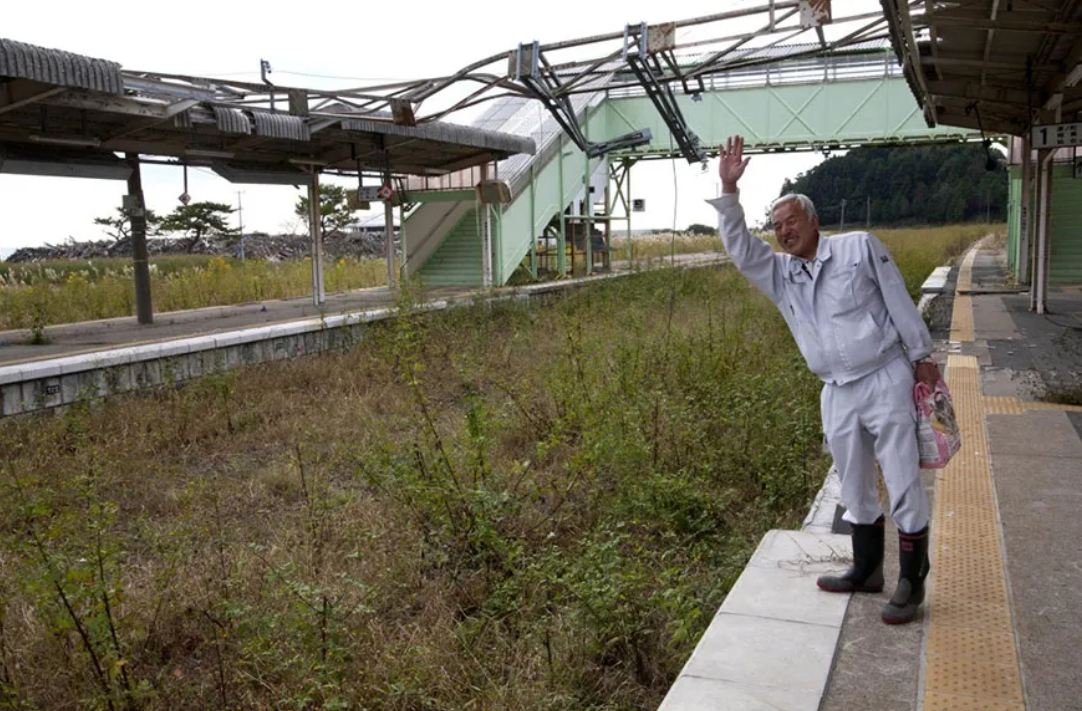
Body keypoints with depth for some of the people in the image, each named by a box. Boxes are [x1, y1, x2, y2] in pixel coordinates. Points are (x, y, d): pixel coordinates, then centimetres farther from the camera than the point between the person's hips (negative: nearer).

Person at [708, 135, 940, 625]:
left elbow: (899, 302, 0)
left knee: (904, 486, -2)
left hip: (885, 381, -5)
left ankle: (911, 581, 10)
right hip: (838, 394, 5)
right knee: (854, 489, 15)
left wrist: (922, 358, 0)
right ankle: (866, 571, 30)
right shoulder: (779, 273, 9)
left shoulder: (860, 247, -2)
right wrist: (728, 191, -12)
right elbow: (740, 249, -3)